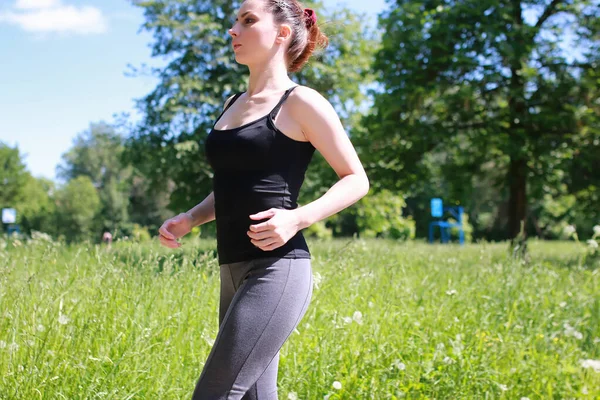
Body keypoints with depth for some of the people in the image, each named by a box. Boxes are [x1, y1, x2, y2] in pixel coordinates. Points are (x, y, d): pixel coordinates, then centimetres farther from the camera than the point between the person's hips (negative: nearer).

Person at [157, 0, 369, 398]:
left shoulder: (301, 102, -5)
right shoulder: (233, 104, 16)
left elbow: (356, 180, -3)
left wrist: (297, 218, -18)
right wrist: (189, 219, 8)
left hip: (277, 271, -8)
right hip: (235, 273, 8)